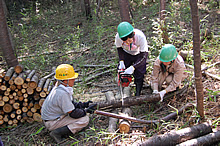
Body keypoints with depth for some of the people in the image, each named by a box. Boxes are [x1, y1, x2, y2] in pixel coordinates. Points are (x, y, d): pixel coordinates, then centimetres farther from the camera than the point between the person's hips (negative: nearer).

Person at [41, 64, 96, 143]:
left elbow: (69, 104, 15)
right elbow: (73, 114, -23)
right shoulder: (62, 93, -28)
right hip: (52, 123, -10)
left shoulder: (58, 87, 2)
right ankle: (58, 132, -15)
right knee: (85, 119, -14)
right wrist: (86, 110, -9)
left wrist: (83, 105, 5)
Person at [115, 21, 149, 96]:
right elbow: (119, 49, -9)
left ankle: (137, 95, 15)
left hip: (139, 54, -2)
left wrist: (133, 67, -43)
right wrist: (121, 61, -20)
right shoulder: (118, 37, -32)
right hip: (126, 54, 3)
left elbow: (144, 56, -34)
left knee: (139, 75, -5)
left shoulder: (141, 36, -41)